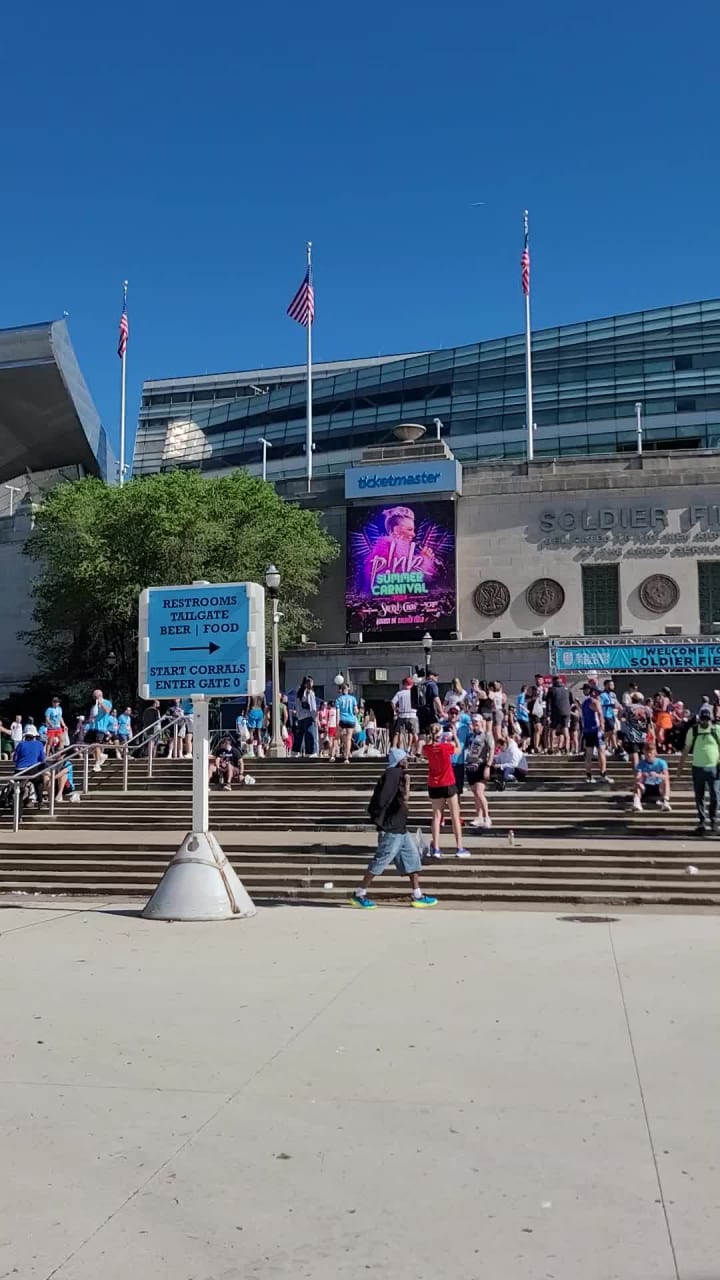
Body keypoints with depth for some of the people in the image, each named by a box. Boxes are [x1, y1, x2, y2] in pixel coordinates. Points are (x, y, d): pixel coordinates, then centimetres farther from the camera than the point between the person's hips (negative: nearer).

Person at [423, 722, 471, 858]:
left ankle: (436, 849, 6)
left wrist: (432, 739, 13)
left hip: (433, 786, 3)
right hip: (448, 785, -3)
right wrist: (454, 736, 12)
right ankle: (459, 848, 9)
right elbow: (458, 749, 5)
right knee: (455, 815, 7)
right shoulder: (447, 747, -16)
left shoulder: (427, 748, -7)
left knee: (437, 815, 9)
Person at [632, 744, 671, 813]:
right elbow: (637, 778, -19)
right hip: (646, 788, 1)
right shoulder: (641, 764, -5)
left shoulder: (661, 762, -7)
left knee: (665, 781, -29)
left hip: (658, 788, 0)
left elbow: (666, 777, -23)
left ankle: (666, 801, -44)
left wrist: (657, 775, -43)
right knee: (638, 784, -30)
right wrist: (642, 777, -43)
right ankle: (636, 802, -51)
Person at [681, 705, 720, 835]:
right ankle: (702, 821, 16)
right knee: (699, 797, 6)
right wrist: (682, 764, 7)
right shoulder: (693, 730, 2)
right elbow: (687, 748, 8)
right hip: (698, 768, 1)